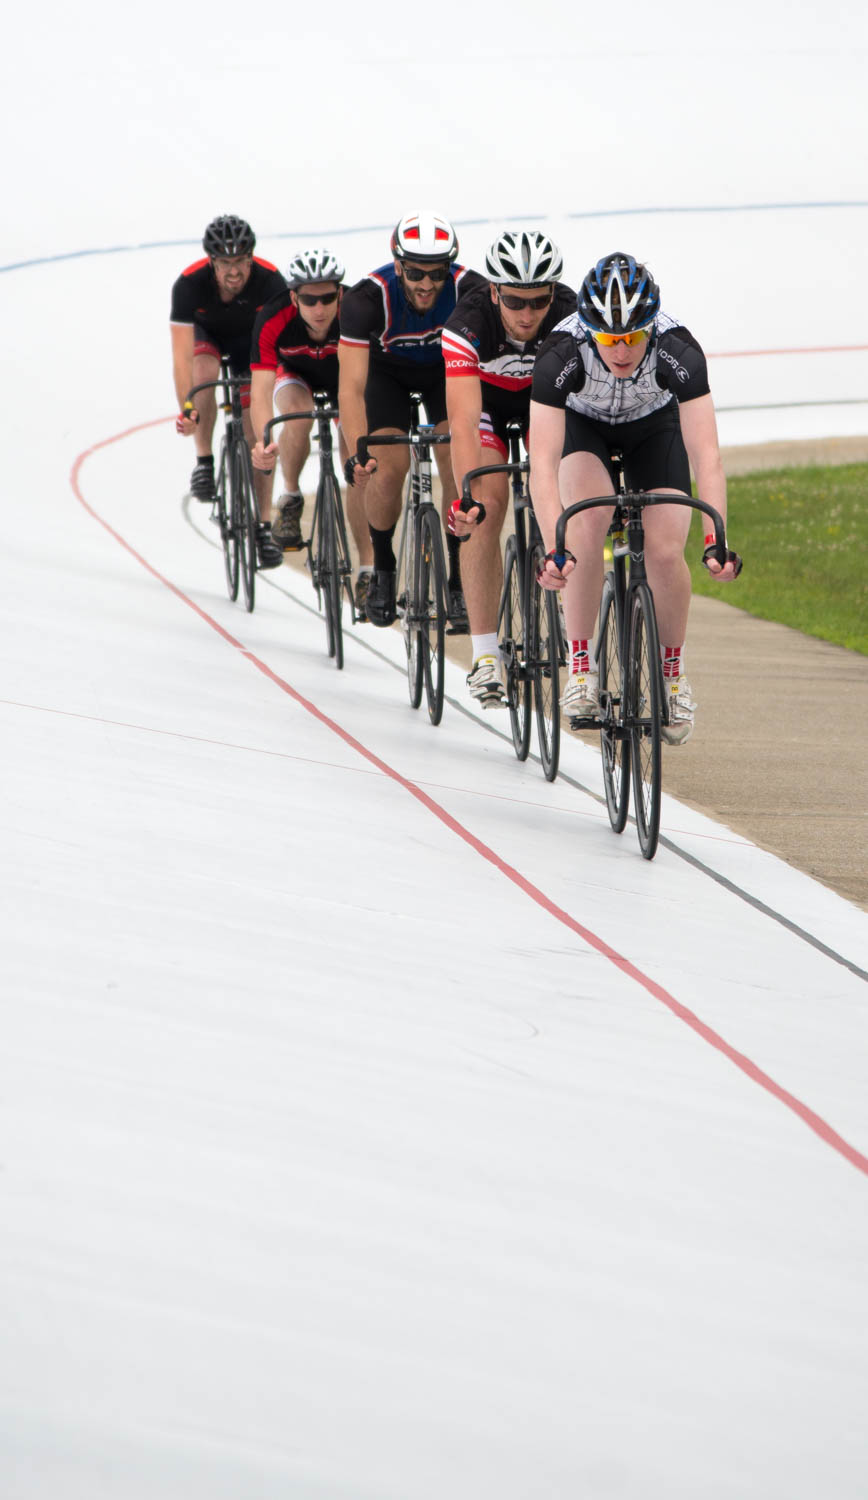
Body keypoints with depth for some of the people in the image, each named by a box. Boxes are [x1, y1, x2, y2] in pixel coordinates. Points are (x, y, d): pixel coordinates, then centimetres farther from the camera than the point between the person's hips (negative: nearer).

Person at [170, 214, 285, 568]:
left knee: (257, 430, -11)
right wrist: (186, 410, -49)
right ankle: (204, 461, -13)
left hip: (249, 338, 0)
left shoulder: (269, 281, -35)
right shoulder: (190, 283, -36)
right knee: (206, 373, -35)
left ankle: (264, 527, -6)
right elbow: (182, 355, -38)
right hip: (205, 333, 0)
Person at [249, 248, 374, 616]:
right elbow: (260, 389, -39)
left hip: (345, 378, 0)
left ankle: (366, 572, -7)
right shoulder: (273, 322, -36)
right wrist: (263, 441, -56)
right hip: (296, 375, 0)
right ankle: (290, 499, -9)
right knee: (298, 417, -34)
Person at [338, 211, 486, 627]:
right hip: (387, 371, -1)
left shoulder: (470, 290, -34)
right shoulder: (367, 297, -36)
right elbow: (352, 386, -37)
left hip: (446, 370, 1)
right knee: (388, 469, -18)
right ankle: (382, 569, 7)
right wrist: (357, 454, -48)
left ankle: (459, 578, -3)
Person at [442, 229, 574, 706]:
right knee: (488, 506, -20)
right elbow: (464, 420, -44)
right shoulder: (467, 325, -37)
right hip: (484, 399, -2)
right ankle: (484, 655, -17)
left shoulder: (571, 316, -33)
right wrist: (469, 495, -56)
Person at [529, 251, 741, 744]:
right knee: (590, 522, -30)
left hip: (654, 427, 1)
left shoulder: (679, 350, -36)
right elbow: (543, 460, -42)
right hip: (582, 426, -1)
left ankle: (673, 673, 8)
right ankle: (582, 667, -17)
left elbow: (706, 454, -40)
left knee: (666, 552, -17)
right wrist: (552, 550, -54)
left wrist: (716, 541, -52)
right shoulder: (562, 352, -37)